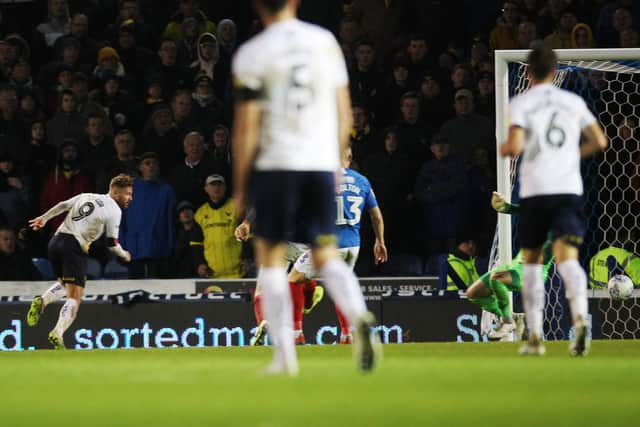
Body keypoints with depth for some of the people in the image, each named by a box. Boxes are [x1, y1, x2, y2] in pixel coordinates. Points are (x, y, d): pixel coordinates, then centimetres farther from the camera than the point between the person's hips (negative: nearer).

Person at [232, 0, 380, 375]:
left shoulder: (252, 55, -5)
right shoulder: (326, 42, 7)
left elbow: (246, 128, -6)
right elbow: (344, 115, 10)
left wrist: (240, 185, 2)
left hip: (276, 164, -3)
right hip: (322, 163, 3)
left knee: (271, 256, 9)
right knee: (326, 256, 9)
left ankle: (285, 353, 3)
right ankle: (360, 316, -20)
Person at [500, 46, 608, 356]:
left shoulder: (520, 103, 1)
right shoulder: (574, 102, 12)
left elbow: (515, 146, -12)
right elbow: (599, 142, 13)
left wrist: (503, 149, 11)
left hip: (534, 190, -2)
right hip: (569, 188, 2)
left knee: (531, 260, 14)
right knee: (567, 258, -10)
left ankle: (535, 336, 14)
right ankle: (580, 316, -38)